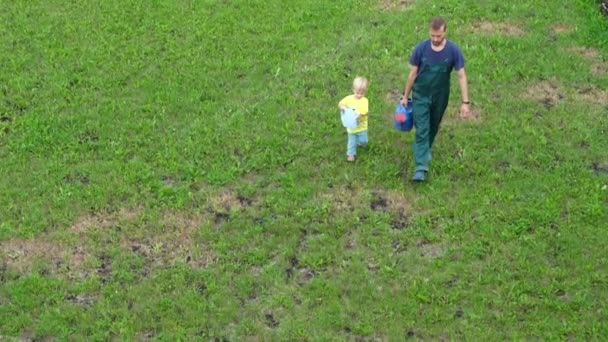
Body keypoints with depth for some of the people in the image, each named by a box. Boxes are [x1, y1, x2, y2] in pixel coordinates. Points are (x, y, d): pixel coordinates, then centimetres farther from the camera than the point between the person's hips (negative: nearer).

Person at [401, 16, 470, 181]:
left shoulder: (453, 50, -18)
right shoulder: (421, 48, -18)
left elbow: (461, 76, -13)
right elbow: (413, 73, -6)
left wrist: (465, 102, -17)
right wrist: (405, 96, 1)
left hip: (440, 97, 1)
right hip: (421, 95, -1)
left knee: (433, 128, 20)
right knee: (422, 130, -7)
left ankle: (426, 150, 48)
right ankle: (421, 167, -9)